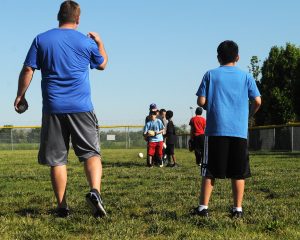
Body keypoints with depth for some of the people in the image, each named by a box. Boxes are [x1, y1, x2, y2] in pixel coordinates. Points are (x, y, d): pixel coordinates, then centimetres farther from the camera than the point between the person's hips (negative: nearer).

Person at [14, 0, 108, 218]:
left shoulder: (41, 40, 5)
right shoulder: (86, 42, 5)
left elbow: (28, 70, 3)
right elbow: (102, 64, 22)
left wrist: (20, 96, 14)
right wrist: (100, 42, 36)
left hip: (53, 108, 1)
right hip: (81, 107, -1)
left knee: (57, 159, 5)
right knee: (92, 153, 1)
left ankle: (62, 206, 5)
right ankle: (95, 191, -23)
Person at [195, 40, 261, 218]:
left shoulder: (210, 75, 4)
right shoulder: (246, 76, 7)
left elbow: (201, 101, -1)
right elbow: (257, 101, 1)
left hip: (216, 130, -1)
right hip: (240, 130, 1)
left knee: (209, 171, 5)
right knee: (238, 173, 7)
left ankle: (203, 207, 3)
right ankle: (238, 208, 7)